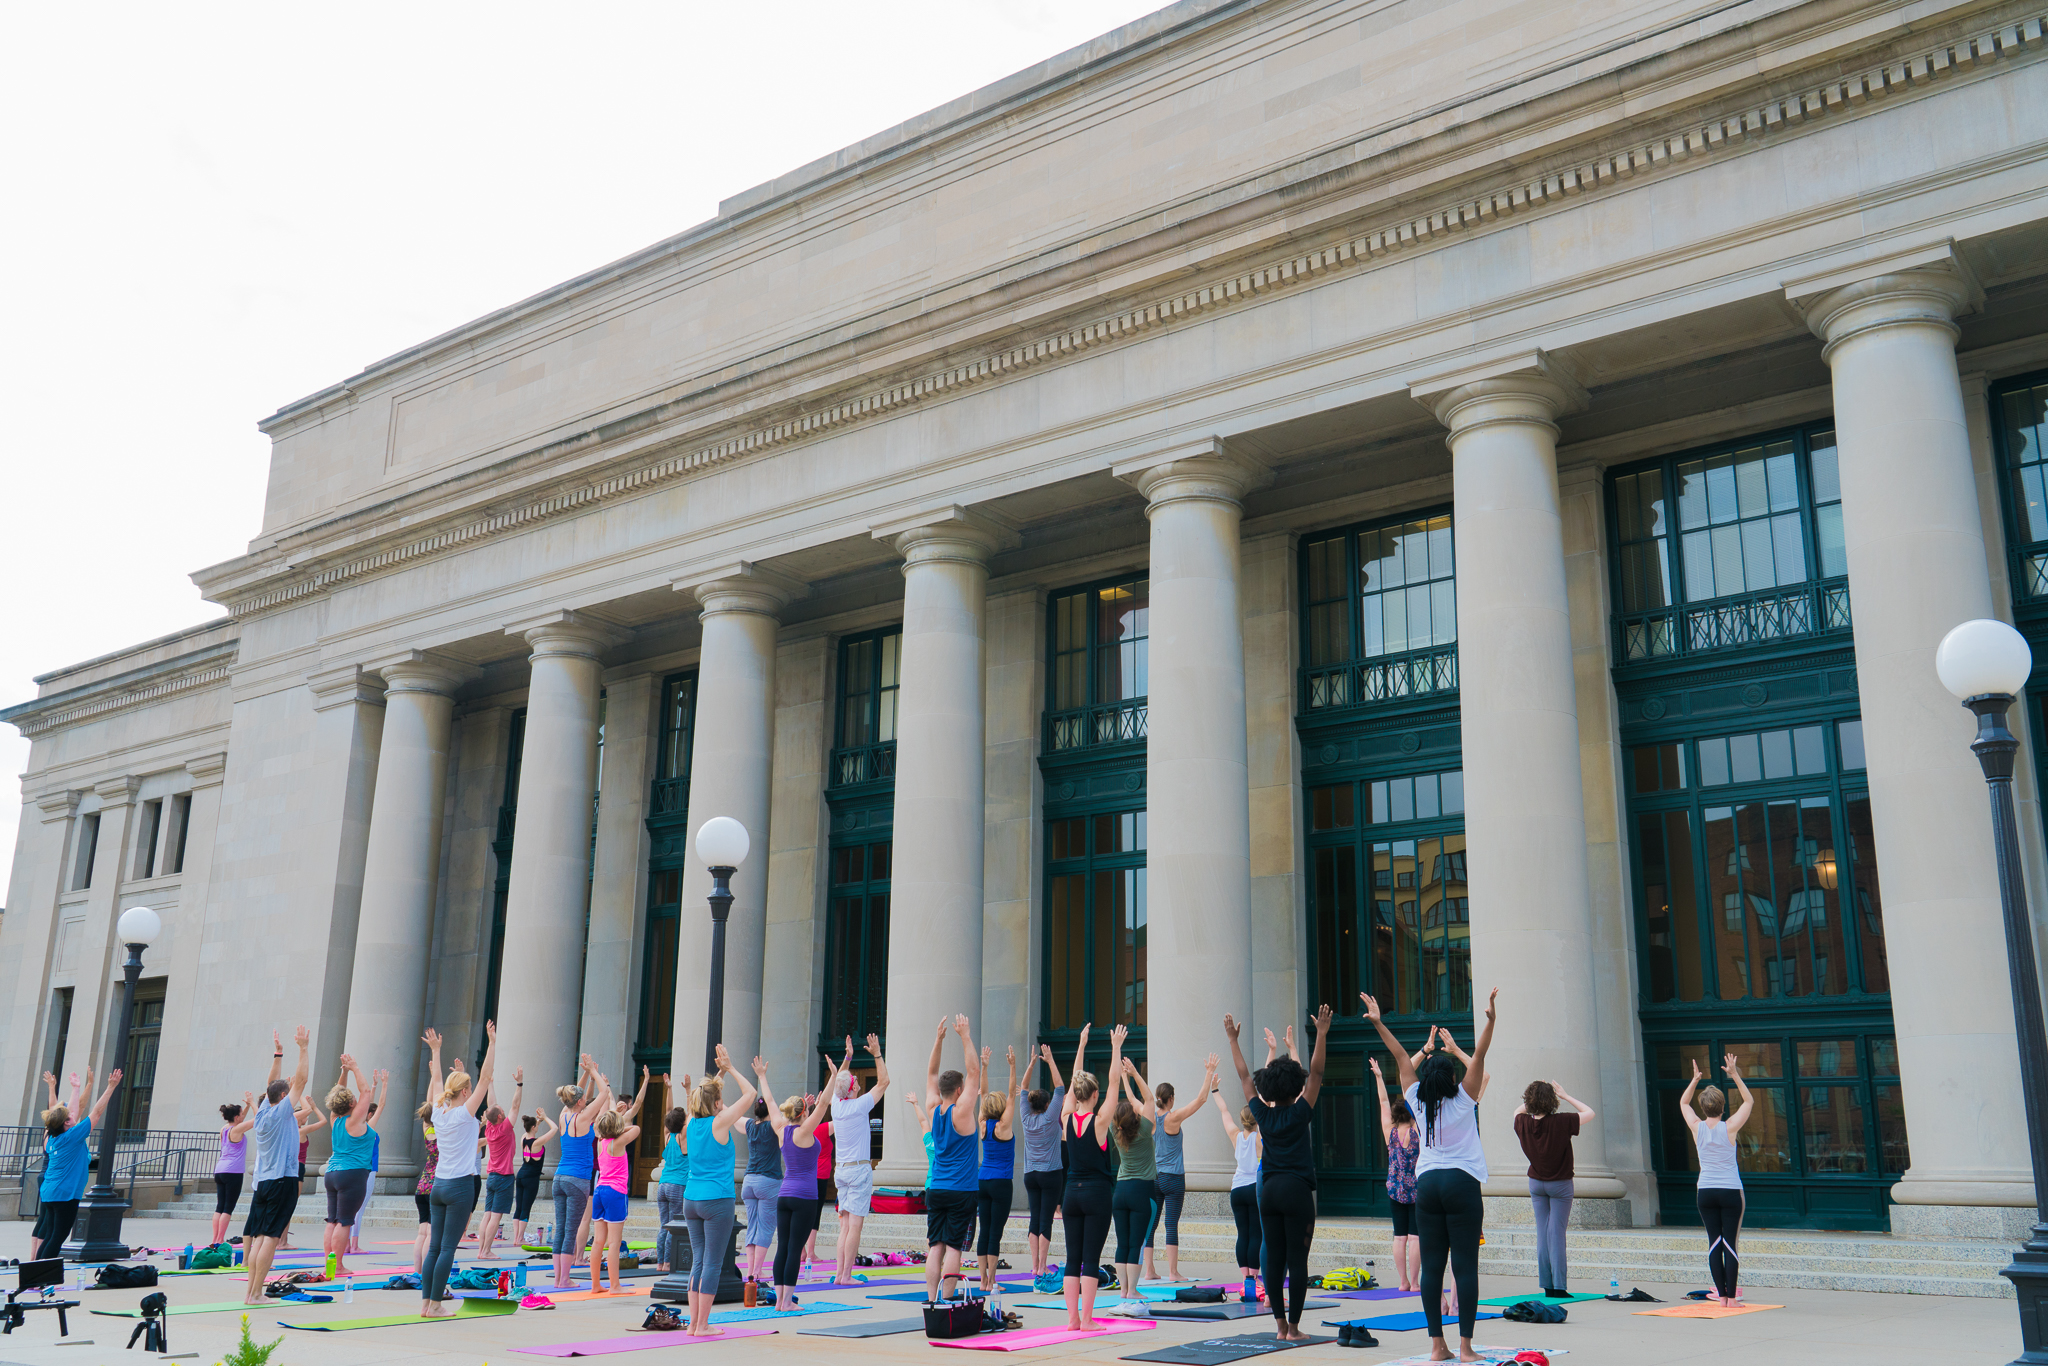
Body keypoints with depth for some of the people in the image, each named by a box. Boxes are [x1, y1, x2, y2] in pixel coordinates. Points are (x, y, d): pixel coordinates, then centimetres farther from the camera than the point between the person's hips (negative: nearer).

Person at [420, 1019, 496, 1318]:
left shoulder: (439, 1112, 5)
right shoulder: (465, 1114, -10)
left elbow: (437, 1080, 19)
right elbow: (485, 1077, -15)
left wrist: (436, 1051, 27)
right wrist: (492, 1043, -16)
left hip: (438, 1186, 7)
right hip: (459, 1186, -7)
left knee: (435, 1247, 8)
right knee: (447, 1249, -3)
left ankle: (426, 1303, 8)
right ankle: (435, 1305, -2)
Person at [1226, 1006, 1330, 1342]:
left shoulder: (1263, 1114, 4)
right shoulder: (1298, 1114, -6)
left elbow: (1244, 1076, 12)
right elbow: (1316, 1072, -8)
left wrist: (1232, 1040, 19)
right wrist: (1321, 1034, -9)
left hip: (1269, 1189, 4)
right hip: (1297, 1190, -4)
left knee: (1273, 1259, 6)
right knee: (1297, 1260, -1)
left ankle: (1280, 1325, 8)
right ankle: (1293, 1328, -1)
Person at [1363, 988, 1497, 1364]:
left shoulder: (1418, 1102, 5)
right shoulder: (1463, 1101, -3)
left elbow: (1402, 1057, 8)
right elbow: (1478, 1057, -9)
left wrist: (1378, 1024, 12)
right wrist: (1490, 1021, -18)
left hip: (1427, 1185, 4)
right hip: (1462, 1183, -3)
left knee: (1431, 1267, 3)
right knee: (1465, 1267, -3)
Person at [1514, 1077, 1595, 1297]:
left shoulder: (1523, 1124, -11)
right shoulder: (1561, 1122, -23)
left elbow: (1517, 1111, 15)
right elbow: (1589, 1112, -10)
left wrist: (1533, 1098, 4)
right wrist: (1565, 1096, -6)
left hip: (1536, 1183, 4)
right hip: (1560, 1184, -3)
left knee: (1542, 1233, 8)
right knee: (1556, 1233, -3)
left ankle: (1547, 1286, 8)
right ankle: (1558, 1286, -5)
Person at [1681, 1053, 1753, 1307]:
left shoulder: (1697, 1127, -1)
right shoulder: (1729, 1127, -7)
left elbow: (1683, 1102, 19)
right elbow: (1749, 1101, 5)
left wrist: (1695, 1080, 12)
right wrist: (1735, 1075, 1)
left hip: (1706, 1192, 2)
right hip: (1730, 1191, -2)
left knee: (1714, 1242, 6)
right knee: (1729, 1243, -2)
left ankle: (1721, 1295, 5)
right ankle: (1732, 1297, -3)